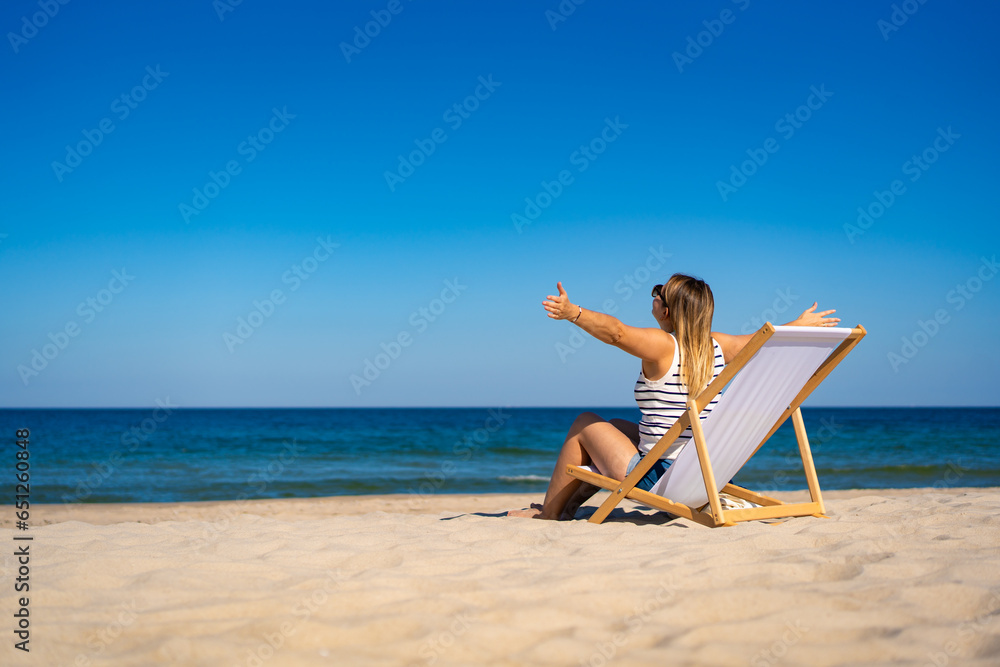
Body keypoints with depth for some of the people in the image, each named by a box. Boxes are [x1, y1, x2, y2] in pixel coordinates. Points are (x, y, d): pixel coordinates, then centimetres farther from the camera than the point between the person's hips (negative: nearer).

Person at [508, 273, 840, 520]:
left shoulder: (662, 345, -16)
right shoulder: (716, 346, 4)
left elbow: (615, 331, -33)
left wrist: (572, 312, -40)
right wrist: (801, 323, 36)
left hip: (657, 477, -8)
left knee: (585, 424, 12)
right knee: (618, 427, 27)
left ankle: (549, 511, 20)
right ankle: (573, 500, 32)